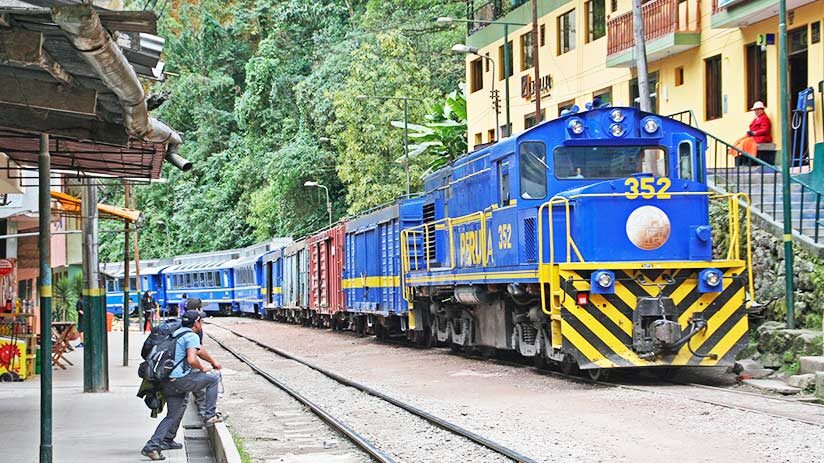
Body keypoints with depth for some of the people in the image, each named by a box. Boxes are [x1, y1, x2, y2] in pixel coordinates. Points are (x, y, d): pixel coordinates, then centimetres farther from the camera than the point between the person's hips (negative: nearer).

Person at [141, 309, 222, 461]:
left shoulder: (178, 333, 22)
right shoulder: (192, 336, -8)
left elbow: (199, 350, 37)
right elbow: (192, 359, -23)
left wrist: (213, 362, 48)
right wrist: (202, 369, -2)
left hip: (168, 381, 8)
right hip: (180, 379, -8)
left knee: (173, 415, 14)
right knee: (213, 379, 10)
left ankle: (152, 446, 7)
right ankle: (210, 415, 10)